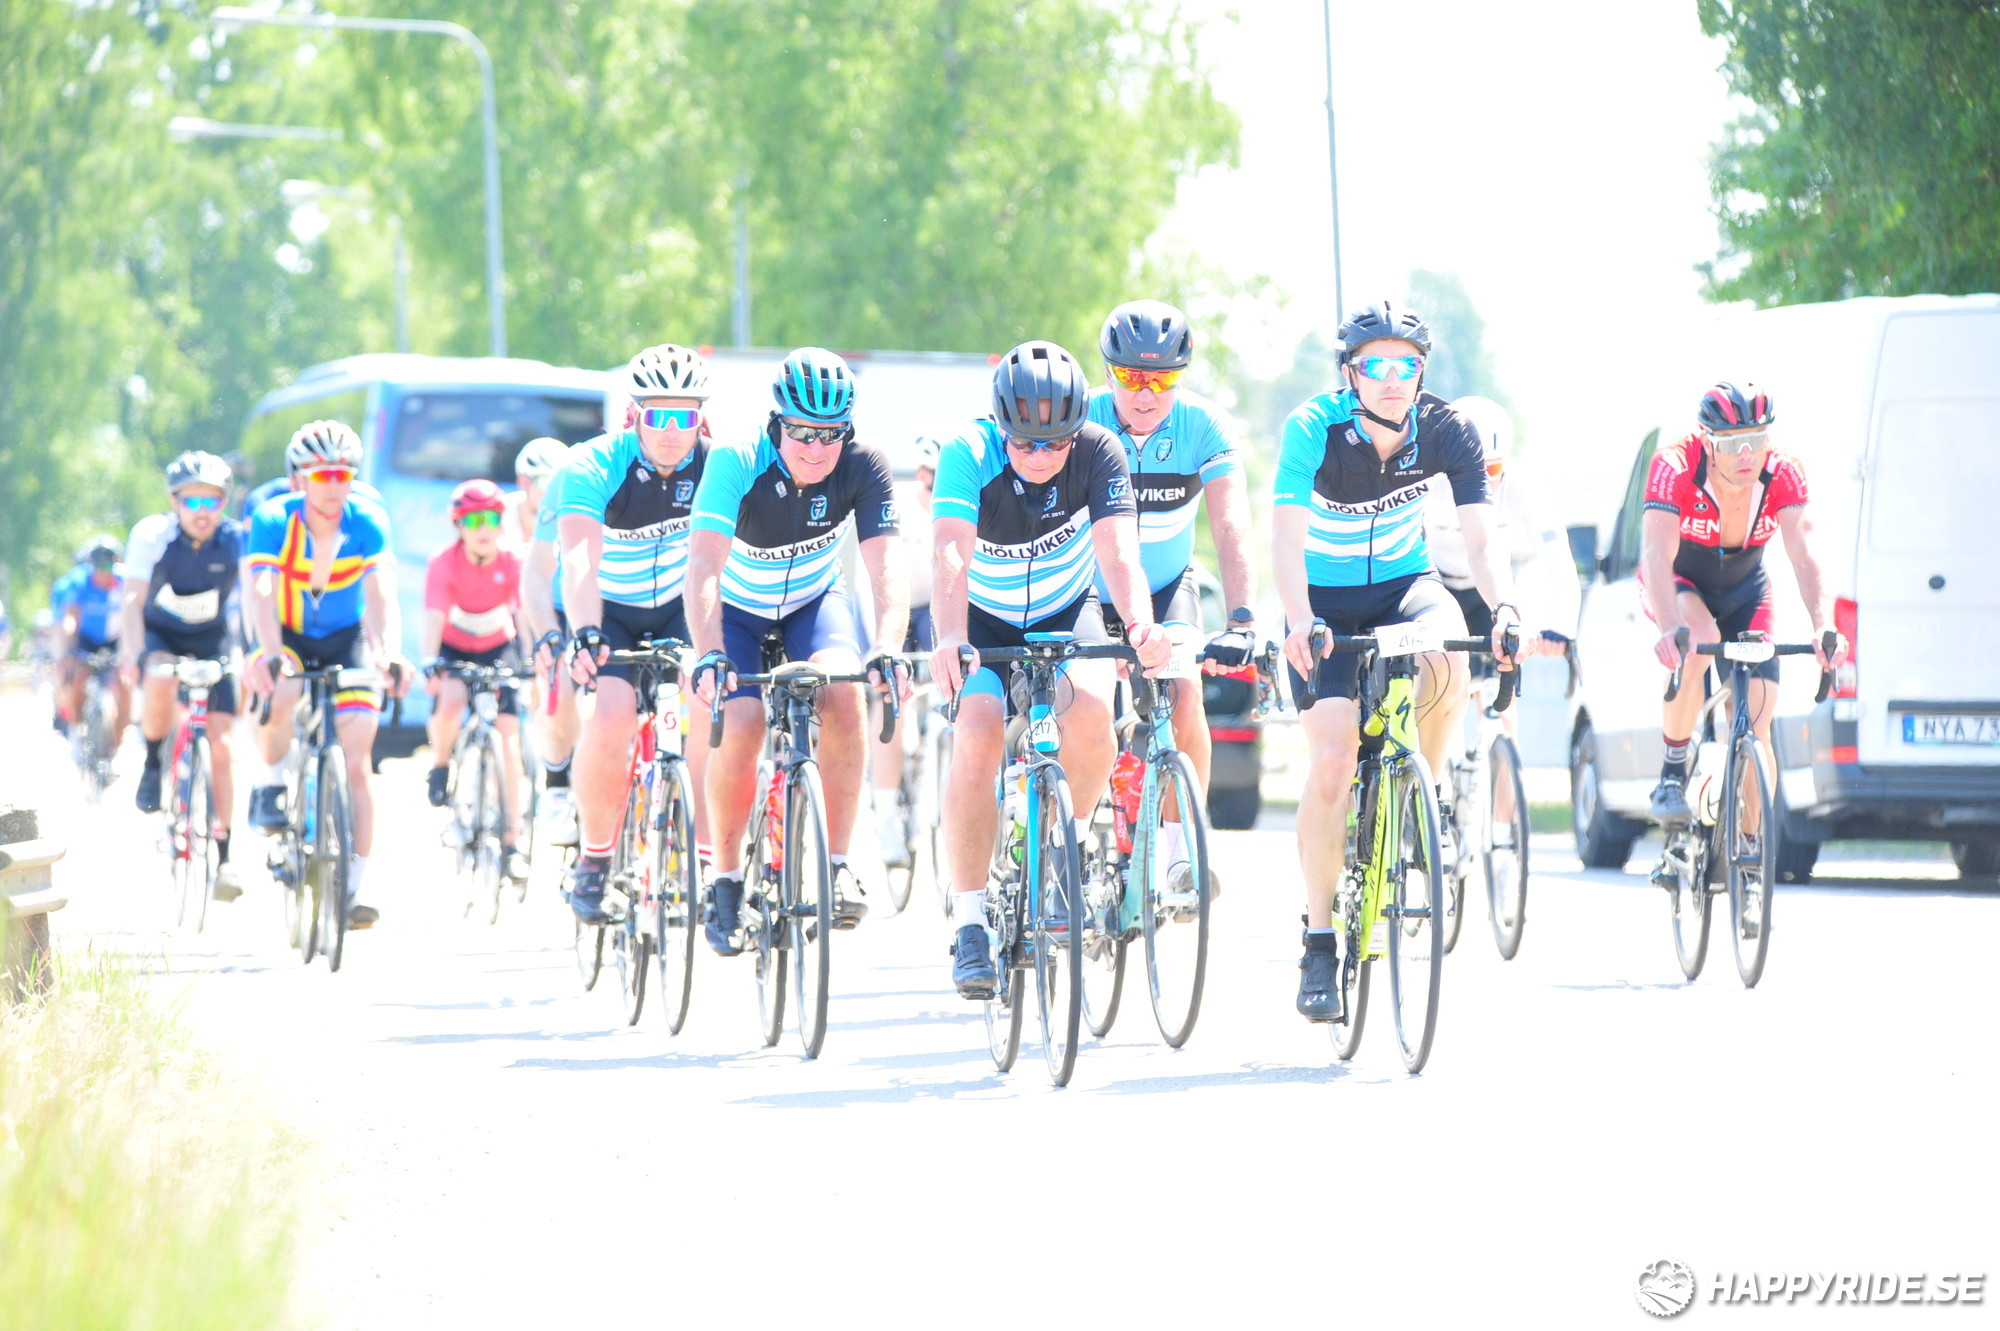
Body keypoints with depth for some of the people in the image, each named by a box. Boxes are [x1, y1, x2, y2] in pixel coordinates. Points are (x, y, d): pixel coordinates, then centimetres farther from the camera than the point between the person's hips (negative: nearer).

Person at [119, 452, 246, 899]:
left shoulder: (237, 541, -20)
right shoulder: (152, 535, -22)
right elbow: (134, 599, -29)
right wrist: (131, 652, -44)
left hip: (210, 642, 1)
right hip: (159, 635, -1)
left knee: (221, 746, -9)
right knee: (160, 683, -36)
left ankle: (223, 856, -2)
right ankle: (153, 764, -8)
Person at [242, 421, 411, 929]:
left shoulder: (368, 523, -19)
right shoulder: (272, 521, -21)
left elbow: (381, 596, -30)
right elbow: (261, 594, -33)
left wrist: (389, 653, -49)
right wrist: (267, 655, -51)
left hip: (346, 639, 1)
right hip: (287, 636, -1)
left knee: (356, 758, -13)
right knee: (281, 694, -35)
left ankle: (354, 885, -7)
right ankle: (271, 784, -6)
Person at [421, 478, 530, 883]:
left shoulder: (512, 564, -23)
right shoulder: (444, 563, -25)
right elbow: (434, 615, -35)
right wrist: (430, 661, -52)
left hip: (497, 648, 1)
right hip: (454, 649, -1)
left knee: (508, 737, -12)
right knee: (449, 702, -33)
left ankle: (511, 841, -8)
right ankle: (440, 766, 1)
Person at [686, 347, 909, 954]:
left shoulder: (862, 467, -25)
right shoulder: (737, 464, -31)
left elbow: (886, 568, -32)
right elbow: (703, 566, -39)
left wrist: (888, 649, -49)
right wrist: (710, 656, -54)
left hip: (816, 598, 1)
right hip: (738, 607, -1)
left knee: (842, 693, -28)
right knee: (740, 727, -22)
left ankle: (837, 865, -19)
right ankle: (726, 881, -1)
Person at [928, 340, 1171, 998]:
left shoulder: (1100, 454, -22)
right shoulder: (968, 456, -26)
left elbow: (1118, 550, -34)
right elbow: (951, 556, -39)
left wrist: (1140, 625, -54)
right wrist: (949, 639, -57)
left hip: (1067, 612, 1)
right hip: (985, 621, -1)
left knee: (1090, 709, -29)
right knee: (976, 740, -24)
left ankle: (1069, 841, -1)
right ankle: (968, 928, -18)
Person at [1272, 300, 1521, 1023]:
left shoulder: (1447, 432, -16)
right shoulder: (1314, 428, -22)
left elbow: (1479, 538, -22)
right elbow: (1287, 537, -31)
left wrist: (1504, 608, -42)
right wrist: (1297, 621, -49)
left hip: (1405, 583, 2)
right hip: (1326, 598, -2)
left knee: (1446, 662, -33)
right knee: (1332, 761, -16)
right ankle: (1319, 943, -7)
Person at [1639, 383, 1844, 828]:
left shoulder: (1782, 474, -24)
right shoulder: (1674, 467, -32)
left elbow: (1804, 555, -32)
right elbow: (1657, 554, -42)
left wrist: (1823, 627, -49)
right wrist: (1670, 629, -58)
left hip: (1743, 591, 2)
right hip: (1679, 585, -2)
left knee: (1755, 731, -10)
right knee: (1700, 637, -37)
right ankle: (1671, 775, -22)